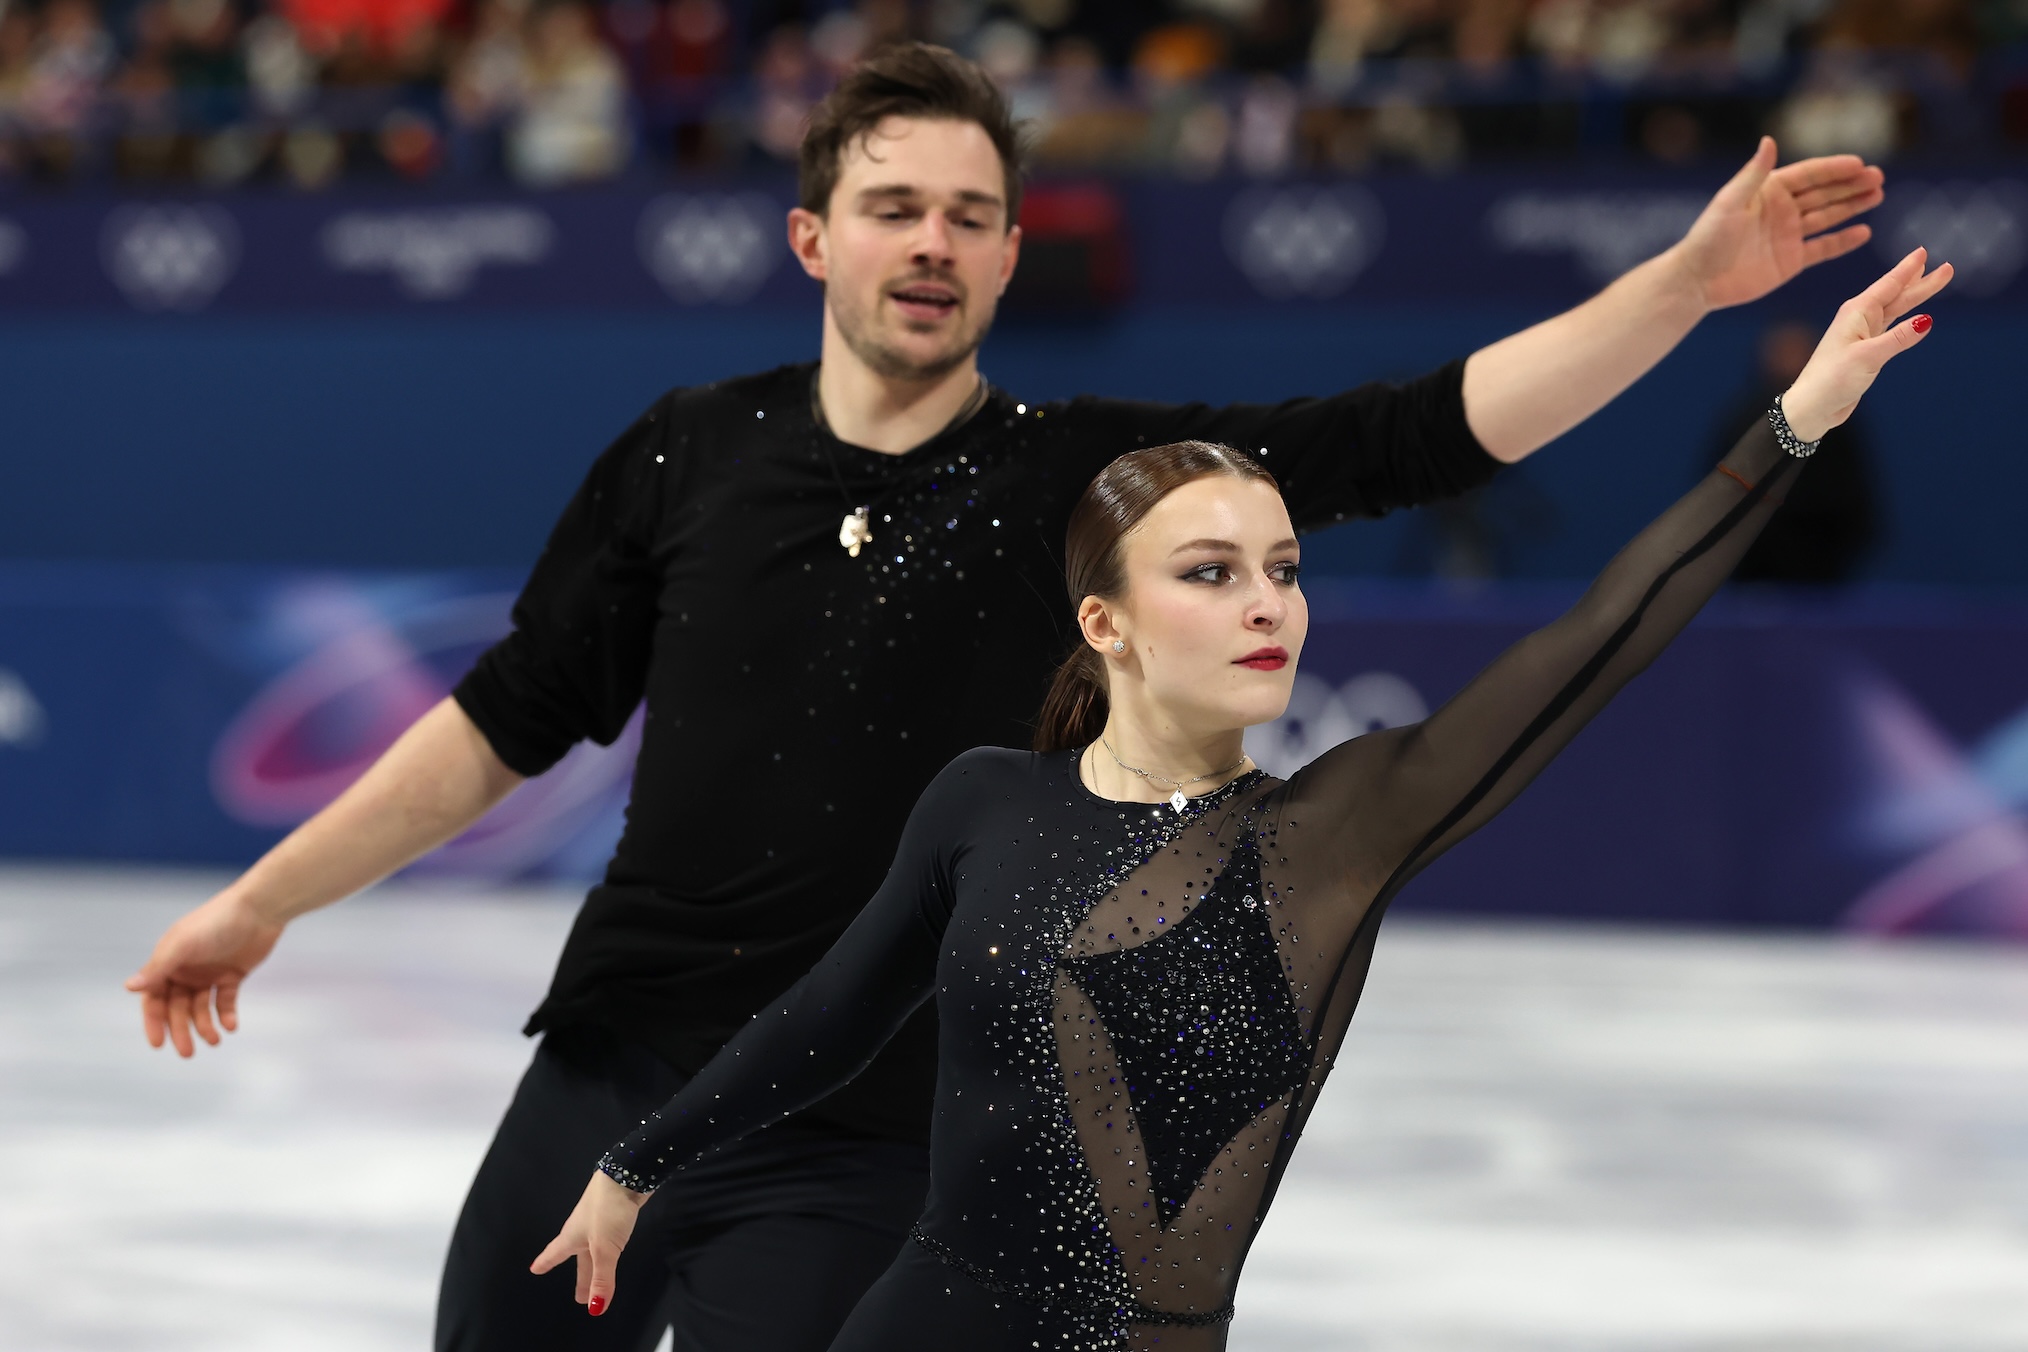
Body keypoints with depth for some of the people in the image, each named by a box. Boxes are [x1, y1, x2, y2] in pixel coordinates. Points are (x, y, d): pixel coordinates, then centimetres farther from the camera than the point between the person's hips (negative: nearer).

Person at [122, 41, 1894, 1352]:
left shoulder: (1087, 479, -2)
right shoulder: (690, 455, 4)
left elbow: (1423, 435, -7)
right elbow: (511, 720, 10)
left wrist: (1692, 282, -15)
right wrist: (264, 902, 9)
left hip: (851, 1153, -3)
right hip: (602, 1083, 3)